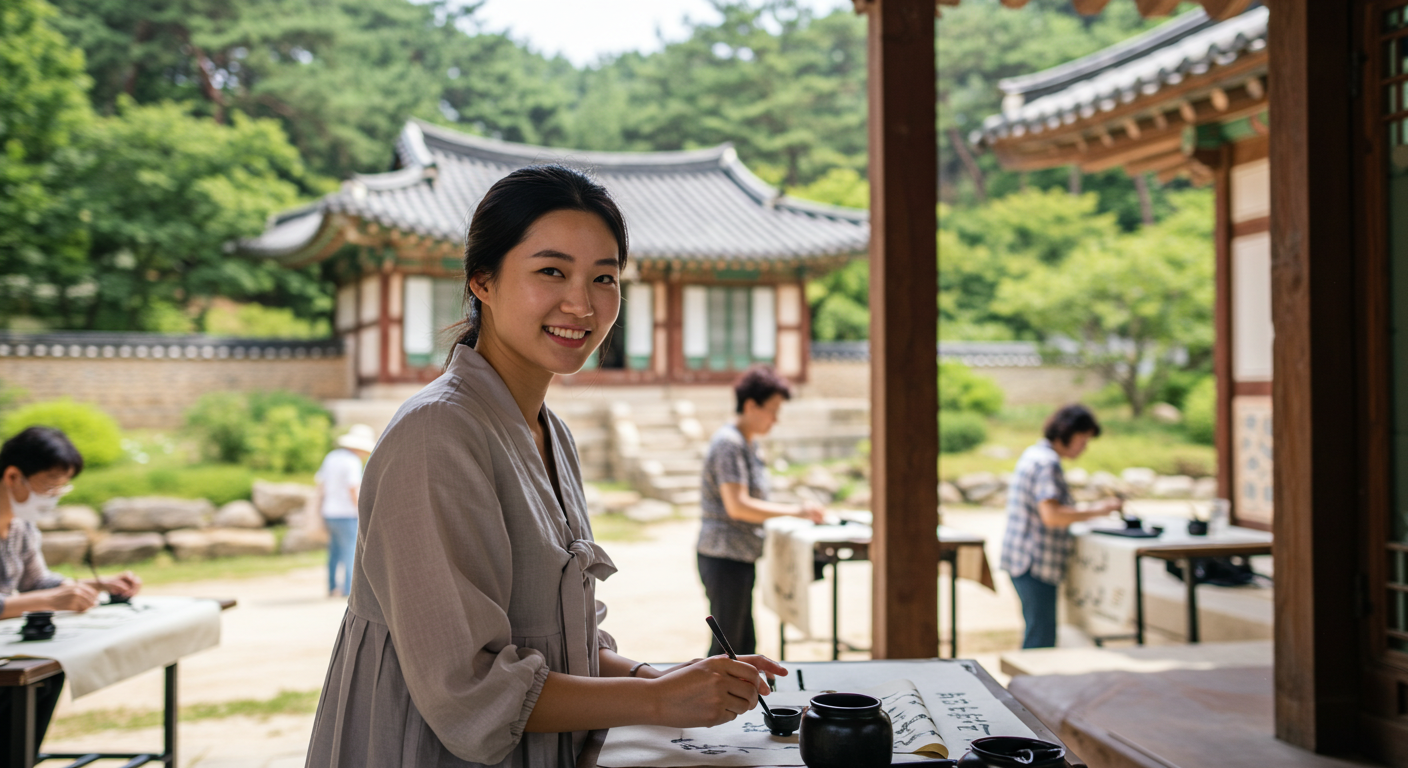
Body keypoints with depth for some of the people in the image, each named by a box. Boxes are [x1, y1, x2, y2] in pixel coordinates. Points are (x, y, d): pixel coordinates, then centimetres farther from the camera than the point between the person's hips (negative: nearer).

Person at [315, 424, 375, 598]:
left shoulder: (331, 457, 11)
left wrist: (321, 511, 21)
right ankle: (349, 590, -5)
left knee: (334, 552, 15)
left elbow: (321, 485, 14)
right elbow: (354, 490, -18)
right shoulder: (352, 462, -14)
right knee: (351, 553, -4)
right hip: (346, 515, -8)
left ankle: (332, 587, 18)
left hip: (329, 512, 8)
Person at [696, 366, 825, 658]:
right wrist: (795, 511, -20)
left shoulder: (748, 443, 16)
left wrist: (799, 510, 10)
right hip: (726, 558, -10)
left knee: (745, 645, 13)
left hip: (741, 557, 10)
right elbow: (737, 506, -23)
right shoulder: (728, 444, -15)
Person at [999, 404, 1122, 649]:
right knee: (1042, 638, -6)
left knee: (1037, 632, 16)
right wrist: (1096, 511, -19)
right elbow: (1051, 516, -26)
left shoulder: (1033, 454, 15)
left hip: (1023, 561, 10)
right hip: (1036, 564, -10)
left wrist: (1084, 508, 16)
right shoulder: (1047, 462, -16)